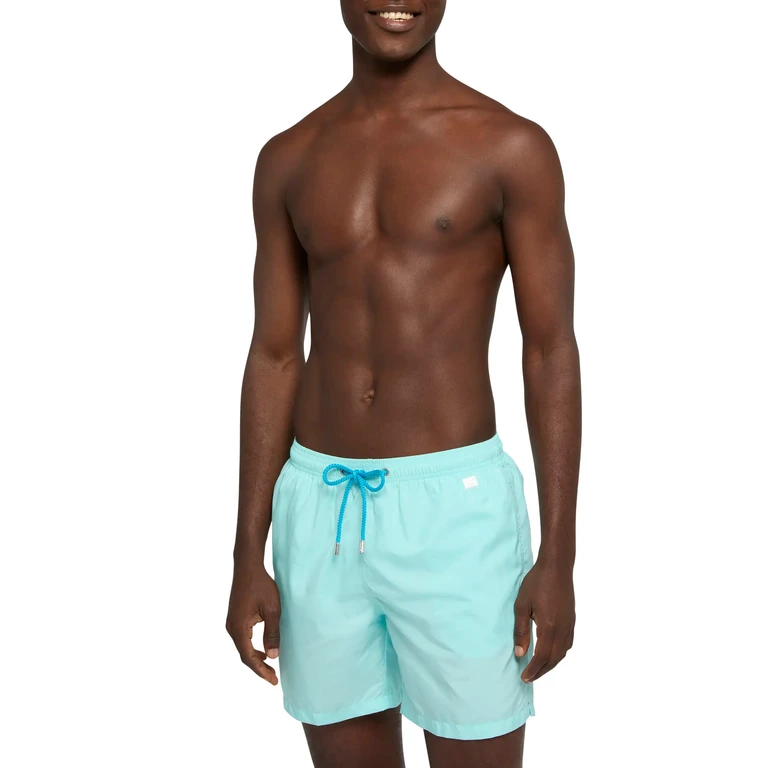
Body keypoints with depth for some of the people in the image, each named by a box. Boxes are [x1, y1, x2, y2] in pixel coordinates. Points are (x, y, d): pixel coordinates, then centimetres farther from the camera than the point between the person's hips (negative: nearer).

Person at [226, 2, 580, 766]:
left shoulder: (513, 147, -4)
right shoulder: (288, 160, 7)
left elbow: (552, 352, -5)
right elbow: (274, 358, 7)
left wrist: (558, 558, -9)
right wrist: (247, 558, 5)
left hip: (455, 504, -3)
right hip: (319, 509, 4)